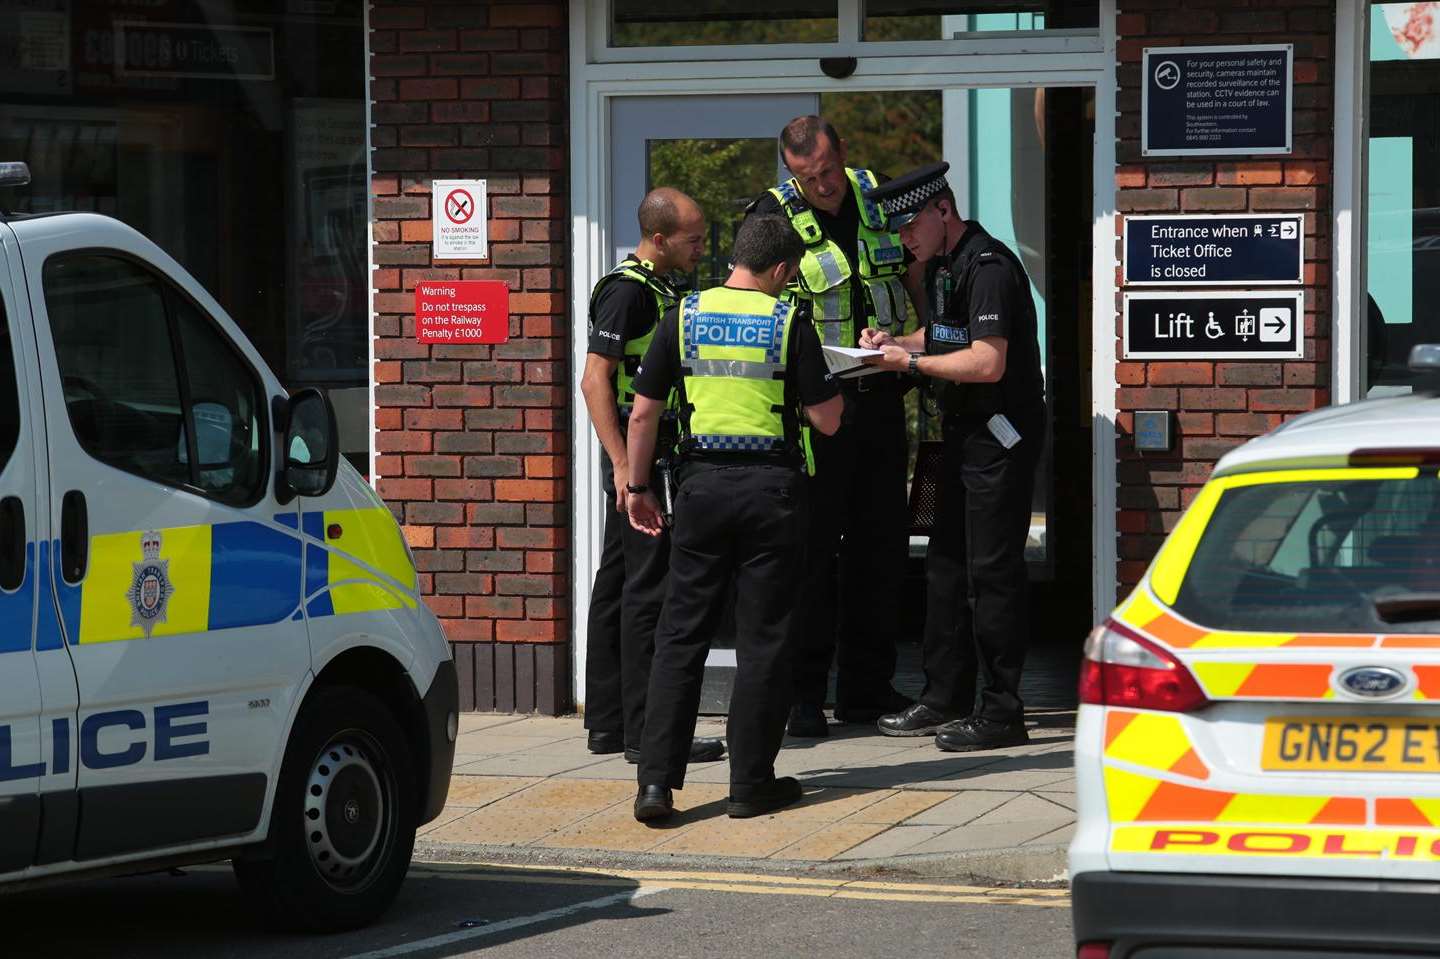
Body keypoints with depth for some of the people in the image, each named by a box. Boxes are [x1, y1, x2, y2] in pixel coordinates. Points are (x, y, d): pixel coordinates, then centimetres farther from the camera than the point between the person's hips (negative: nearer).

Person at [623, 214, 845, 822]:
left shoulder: (684, 316, 3)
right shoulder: (789, 323, -4)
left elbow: (644, 412, 3)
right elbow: (827, 420, -3)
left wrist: (639, 486, 14)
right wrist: (830, 377, 18)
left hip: (703, 484, 2)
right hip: (772, 485, -2)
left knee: (681, 634, 5)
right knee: (763, 636, 6)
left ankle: (657, 778, -4)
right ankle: (751, 782, 8)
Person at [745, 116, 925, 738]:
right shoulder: (774, 216, -9)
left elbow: (916, 272, 20)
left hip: (880, 400, 5)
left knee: (881, 545, 10)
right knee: (813, 547, -3)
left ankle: (867, 687, 19)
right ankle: (803, 693, 3)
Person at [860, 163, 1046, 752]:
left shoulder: (987, 266, -18)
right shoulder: (940, 265, 13)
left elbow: (988, 361, -26)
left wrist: (912, 362, -18)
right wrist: (895, 343, 9)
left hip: (1001, 433, -10)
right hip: (963, 431, 10)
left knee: (991, 569, -8)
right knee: (946, 565, 13)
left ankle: (1002, 713, -4)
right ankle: (945, 699, 21)